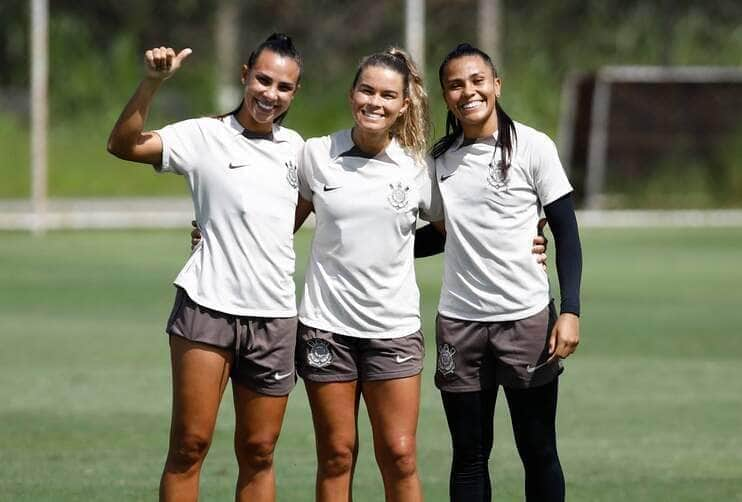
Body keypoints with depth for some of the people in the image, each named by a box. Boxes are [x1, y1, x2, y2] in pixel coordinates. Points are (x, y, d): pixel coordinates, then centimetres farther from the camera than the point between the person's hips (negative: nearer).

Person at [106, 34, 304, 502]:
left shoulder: (295, 146, 12)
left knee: (258, 452, 7)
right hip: (208, 306, -4)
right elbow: (124, 144, -15)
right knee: (190, 443, -6)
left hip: (274, 317, 4)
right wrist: (152, 82, -26)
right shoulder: (204, 136, -2)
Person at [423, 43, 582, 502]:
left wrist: (571, 310, -12)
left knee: (538, 451, 1)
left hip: (527, 318, -3)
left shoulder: (533, 147, -4)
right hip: (459, 322, 3)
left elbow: (566, 234, -3)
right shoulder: (439, 157, 7)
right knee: (469, 455, 6)